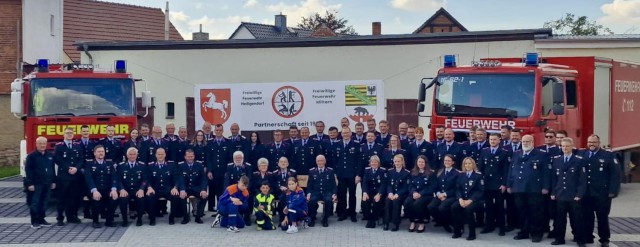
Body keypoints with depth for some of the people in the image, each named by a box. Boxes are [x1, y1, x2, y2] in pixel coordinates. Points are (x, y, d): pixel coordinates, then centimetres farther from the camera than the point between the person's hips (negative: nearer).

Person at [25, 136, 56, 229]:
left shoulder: (50, 156, 11)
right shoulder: (32, 156, -5)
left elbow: (53, 169, 18)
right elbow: (28, 170, -9)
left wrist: (53, 181, 14)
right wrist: (29, 183, -15)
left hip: (47, 184, 5)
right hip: (36, 184, -5)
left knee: (44, 203, 9)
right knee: (34, 203, -3)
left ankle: (41, 219, 18)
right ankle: (34, 221, 2)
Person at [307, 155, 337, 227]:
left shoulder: (330, 171, 8)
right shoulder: (312, 171, 10)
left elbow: (333, 184, 7)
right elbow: (310, 185, 10)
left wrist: (334, 194, -9)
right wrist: (308, 193, -9)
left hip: (327, 192, 0)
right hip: (316, 192, 0)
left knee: (329, 200, -34)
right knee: (312, 200, -33)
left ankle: (325, 219, -13)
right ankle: (312, 219, -11)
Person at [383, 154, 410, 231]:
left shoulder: (407, 173, -1)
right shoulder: (390, 172, 12)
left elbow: (406, 187, -6)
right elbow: (388, 185, 7)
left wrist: (397, 194, -20)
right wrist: (390, 193, -15)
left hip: (402, 194, -3)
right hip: (392, 193, 3)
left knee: (396, 201, -34)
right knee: (387, 200, -29)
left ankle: (396, 223, -29)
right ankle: (386, 222, -26)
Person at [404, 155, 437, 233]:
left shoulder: (431, 173, 2)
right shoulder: (413, 173, 17)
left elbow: (432, 187, -6)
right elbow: (410, 185, 12)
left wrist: (420, 194, -16)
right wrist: (414, 192, -11)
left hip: (426, 195, -4)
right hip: (414, 194, 4)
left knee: (417, 203, -34)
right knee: (407, 202, -28)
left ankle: (421, 223, -13)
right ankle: (412, 222, -9)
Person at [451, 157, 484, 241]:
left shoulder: (478, 175, 0)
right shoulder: (461, 175, 13)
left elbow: (480, 191, -7)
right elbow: (458, 189, 7)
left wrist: (470, 200, -20)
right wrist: (460, 199, -13)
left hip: (474, 200, -4)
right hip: (463, 199, 4)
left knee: (468, 209, -35)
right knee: (454, 207, -26)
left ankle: (472, 234, -20)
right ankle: (457, 231, -12)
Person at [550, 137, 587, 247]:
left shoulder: (580, 160, -3)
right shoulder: (556, 160, 9)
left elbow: (582, 179, -6)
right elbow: (553, 178, 11)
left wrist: (579, 194, -12)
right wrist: (553, 193, 5)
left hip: (574, 196, -3)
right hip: (560, 195, 3)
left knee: (577, 219, 3)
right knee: (559, 218, 6)